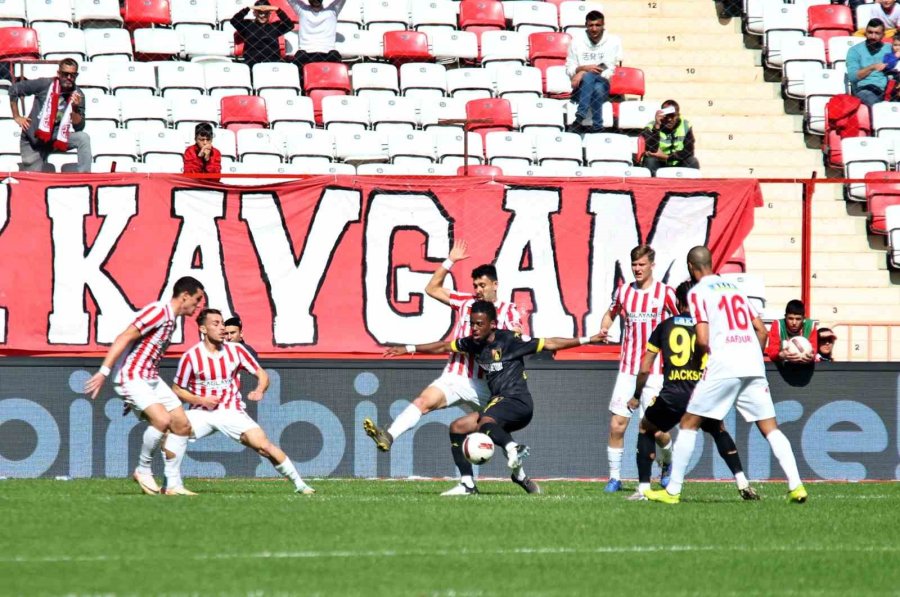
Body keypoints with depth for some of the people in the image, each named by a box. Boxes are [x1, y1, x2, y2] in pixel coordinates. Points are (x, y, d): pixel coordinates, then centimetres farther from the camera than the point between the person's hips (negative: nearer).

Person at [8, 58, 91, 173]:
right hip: (33, 139, -2)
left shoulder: (78, 95, -5)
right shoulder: (45, 84, -12)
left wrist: (75, 108, -24)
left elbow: (79, 127, -7)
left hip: (57, 139, 2)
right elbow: (14, 89, -3)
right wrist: (16, 116, -2)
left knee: (83, 138, -23)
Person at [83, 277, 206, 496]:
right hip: (131, 377, -10)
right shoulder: (158, 312, -15)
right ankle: (143, 470, -6)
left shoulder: (170, 319, 16)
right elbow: (124, 338, -22)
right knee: (162, 420, -26)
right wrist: (104, 371, -28)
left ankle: (172, 485, 7)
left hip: (151, 379, 10)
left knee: (182, 425, 3)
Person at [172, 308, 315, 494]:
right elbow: (177, 390, 1)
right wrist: (200, 400, -15)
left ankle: (299, 484, -2)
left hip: (232, 412, 1)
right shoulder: (191, 357, -7)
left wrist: (259, 390, -17)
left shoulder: (236, 350, -1)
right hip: (202, 413, -1)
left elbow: (262, 374, 6)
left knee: (264, 445, -15)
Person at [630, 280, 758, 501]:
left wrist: (637, 396, 26)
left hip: (672, 396, -1)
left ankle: (643, 488, 15)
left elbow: (645, 369, 12)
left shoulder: (664, 327, 10)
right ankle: (743, 484, 17)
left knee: (646, 429, 24)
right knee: (719, 431, 29)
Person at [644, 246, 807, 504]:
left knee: (688, 424, 5)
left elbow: (703, 340, -8)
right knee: (770, 428, 6)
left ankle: (673, 491, 3)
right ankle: (796, 486, -7)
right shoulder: (734, 288, 21)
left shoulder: (698, 292, 1)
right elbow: (761, 330, 18)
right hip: (753, 364, 5)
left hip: (723, 366, -5)